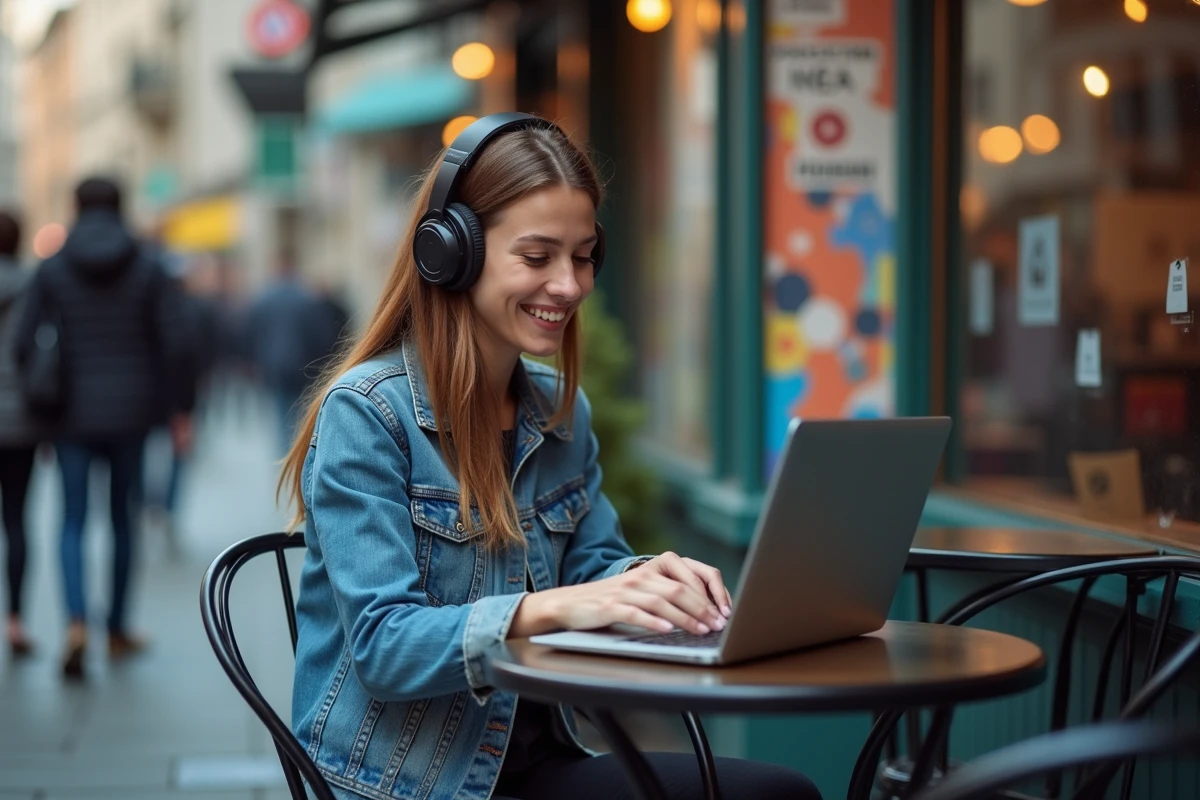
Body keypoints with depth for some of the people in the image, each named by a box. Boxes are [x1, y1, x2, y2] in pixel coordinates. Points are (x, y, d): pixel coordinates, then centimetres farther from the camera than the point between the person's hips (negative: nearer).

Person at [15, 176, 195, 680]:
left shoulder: (51, 270, 0)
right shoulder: (149, 270, -1)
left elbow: (25, 342, -4)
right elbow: (174, 344, -5)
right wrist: (180, 411, 1)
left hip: (74, 413, 0)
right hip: (131, 411, 1)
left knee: (73, 521, 4)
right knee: (124, 519, 14)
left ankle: (77, 623, -17)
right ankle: (117, 630, 22)